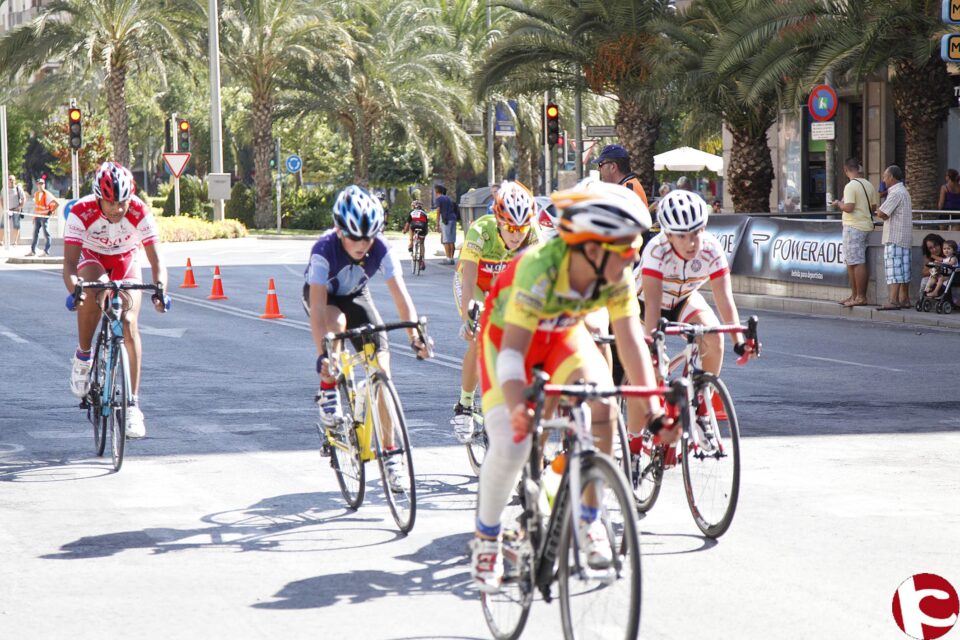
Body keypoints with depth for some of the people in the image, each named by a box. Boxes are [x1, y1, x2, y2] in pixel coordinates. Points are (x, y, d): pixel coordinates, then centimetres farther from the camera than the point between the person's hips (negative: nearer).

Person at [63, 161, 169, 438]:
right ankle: (83, 356, -13)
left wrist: (159, 289, -51)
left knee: (129, 323, -19)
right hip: (92, 259, -1)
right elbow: (69, 262, -36)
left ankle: (133, 405, -15)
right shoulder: (81, 213, -32)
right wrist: (73, 290, -56)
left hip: (126, 262, 1)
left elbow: (156, 260, -31)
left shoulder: (140, 213, -30)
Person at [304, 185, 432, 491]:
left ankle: (389, 453, -4)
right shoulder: (324, 250, -36)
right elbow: (318, 307, -39)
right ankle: (327, 390, -15)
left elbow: (400, 294, -29)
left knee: (382, 367, -12)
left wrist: (415, 336, -41)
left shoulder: (381, 250, -28)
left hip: (356, 296, 3)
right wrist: (322, 354, -47)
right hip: (322, 296, -2)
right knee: (337, 322, -39)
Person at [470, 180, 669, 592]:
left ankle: (588, 518, -4)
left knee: (602, 408, -23)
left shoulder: (617, 275, -23)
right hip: (507, 333, -4)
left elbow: (630, 341, -20)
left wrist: (650, 402, -32)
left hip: (564, 335, 4)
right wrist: (518, 407, -57)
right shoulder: (539, 268, -38)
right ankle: (486, 538, 5)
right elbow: (513, 349, -41)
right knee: (510, 444, -20)